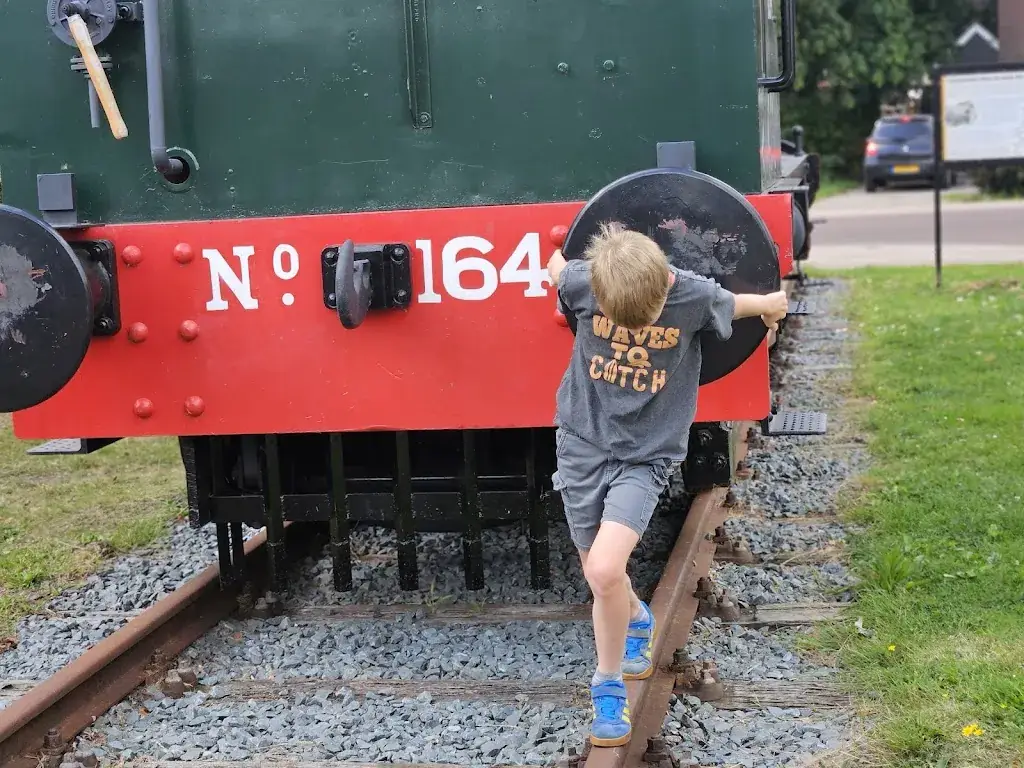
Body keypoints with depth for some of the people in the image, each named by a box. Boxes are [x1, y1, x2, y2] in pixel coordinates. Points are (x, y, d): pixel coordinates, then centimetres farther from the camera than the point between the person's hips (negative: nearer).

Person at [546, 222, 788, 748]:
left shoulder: (695, 297, -17)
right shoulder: (582, 282, -16)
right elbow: (556, 266, 8)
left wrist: (772, 306, 23)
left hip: (645, 454, -2)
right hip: (582, 442, 3)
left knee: (605, 569, -21)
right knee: (598, 573, 13)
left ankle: (608, 684, 2)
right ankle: (636, 621, 49)